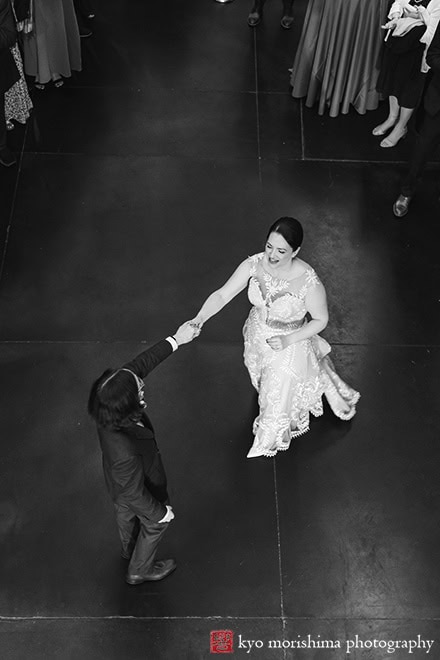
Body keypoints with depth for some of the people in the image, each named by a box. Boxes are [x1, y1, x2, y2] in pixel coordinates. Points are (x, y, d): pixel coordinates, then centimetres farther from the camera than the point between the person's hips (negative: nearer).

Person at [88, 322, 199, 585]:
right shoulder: (126, 452, -50)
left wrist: (176, 340, -13)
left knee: (126, 514, 36)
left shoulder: (108, 403, -33)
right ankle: (140, 570, 57)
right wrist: (161, 512, -12)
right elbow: (135, 494, -31)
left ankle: (130, 549, 70)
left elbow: (142, 363, -18)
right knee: (155, 523, 27)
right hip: (138, 492, -6)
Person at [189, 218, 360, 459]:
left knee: (280, 394, 18)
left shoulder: (309, 283, -35)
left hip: (290, 345, -4)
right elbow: (222, 295, -22)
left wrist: (288, 340, -26)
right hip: (258, 336, 4)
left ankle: (272, 439, 51)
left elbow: (320, 320, -18)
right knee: (266, 382, 32)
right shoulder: (254, 265, -25)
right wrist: (200, 318, -38)